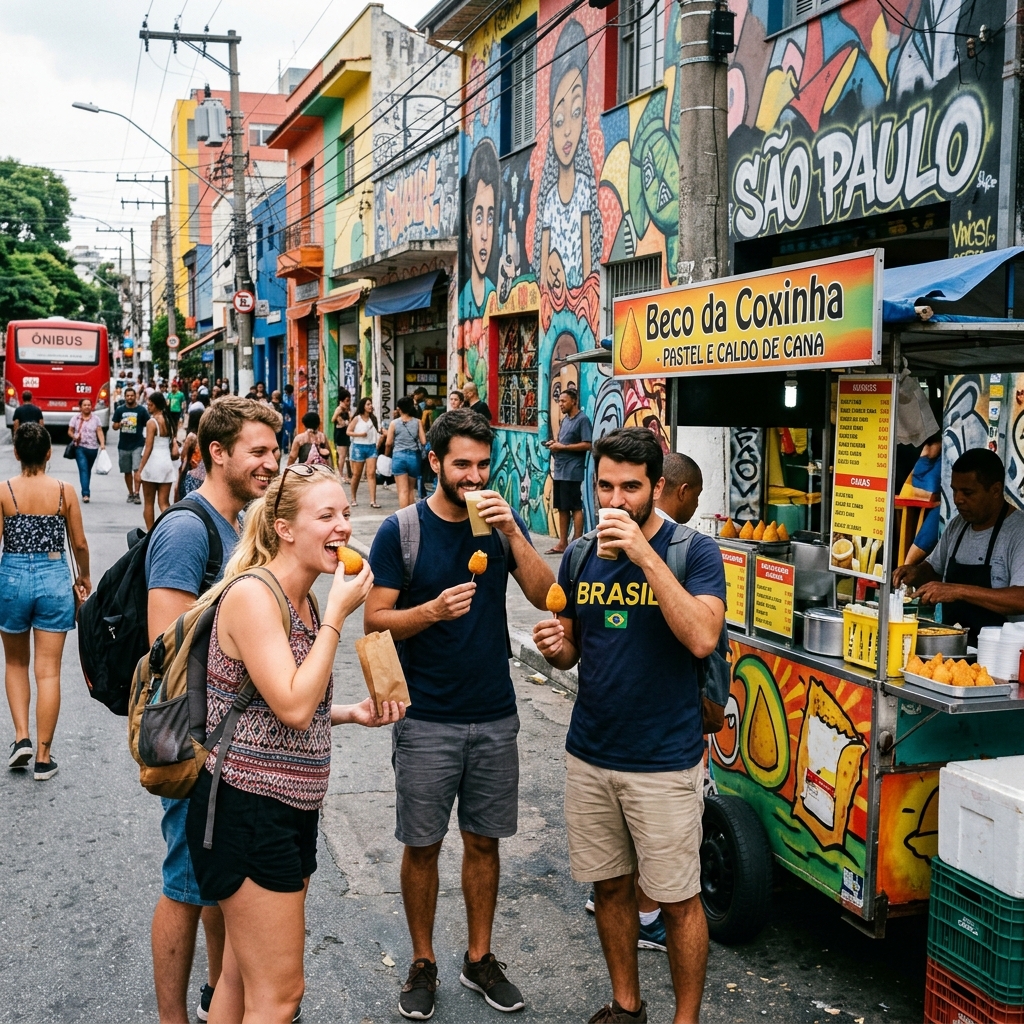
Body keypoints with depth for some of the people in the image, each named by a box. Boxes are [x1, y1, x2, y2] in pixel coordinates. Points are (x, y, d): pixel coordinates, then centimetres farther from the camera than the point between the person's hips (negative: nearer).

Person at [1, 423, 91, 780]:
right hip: (54, 578, 0)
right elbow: (79, 544, 2)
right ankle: (43, 757, 10)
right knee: (48, 672, 5)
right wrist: (84, 577, 19)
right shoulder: (64, 492, -4)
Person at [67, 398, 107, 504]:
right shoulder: (75, 418, 3)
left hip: (93, 448, 2)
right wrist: (74, 437, -16)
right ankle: (85, 493, -22)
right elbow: (70, 431, 5)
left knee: (88, 470, 14)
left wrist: (102, 444, -16)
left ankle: (85, 492, 27)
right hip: (80, 448, -2)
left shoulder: (95, 419, 5)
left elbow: (99, 432, -2)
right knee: (83, 469, -14)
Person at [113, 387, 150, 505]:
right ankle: (130, 493, 23)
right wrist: (119, 424, -12)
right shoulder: (119, 410, 6)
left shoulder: (141, 410, -1)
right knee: (127, 471, 12)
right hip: (123, 445, 4)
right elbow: (114, 426, 10)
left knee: (137, 469, -14)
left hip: (138, 445, -3)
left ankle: (136, 494, -16)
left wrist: (147, 440, -7)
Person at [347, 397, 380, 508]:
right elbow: (348, 432, -2)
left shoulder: (373, 419, 9)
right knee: (357, 474, 8)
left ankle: (373, 501, -13)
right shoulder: (357, 419, -1)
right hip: (359, 447, -2)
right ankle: (353, 499, 24)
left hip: (372, 447, 2)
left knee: (371, 474, -8)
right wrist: (359, 434, -16)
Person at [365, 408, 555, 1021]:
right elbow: (375, 621, -8)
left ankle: (480, 958, 30)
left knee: (484, 840, 14)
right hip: (427, 720, -3)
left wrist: (512, 533, -19)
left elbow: (545, 596, -8)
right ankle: (423, 963, 26)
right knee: (423, 846, 8)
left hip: (495, 716, 3)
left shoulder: (502, 521, 2)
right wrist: (432, 610, -24)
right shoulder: (403, 530, -7)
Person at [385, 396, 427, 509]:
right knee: (410, 490, 16)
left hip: (399, 456, -2)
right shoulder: (418, 422, 1)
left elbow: (388, 443, -2)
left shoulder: (394, 423, -1)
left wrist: (386, 455, 16)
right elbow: (423, 441, -2)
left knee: (403, 491, -2)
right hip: (414, 456, 2)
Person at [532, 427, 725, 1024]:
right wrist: (557, 647, -10)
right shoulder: (580, 556, 4)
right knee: (609, 886, 18)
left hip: (664, 761, -5)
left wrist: (644, 555, -29)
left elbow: (703, 638, -26)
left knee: (678, 901, 6)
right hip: (590, 754, 5)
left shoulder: (694, 552, -10)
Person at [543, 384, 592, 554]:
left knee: (575, 508, -3)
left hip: (572, 472, -9)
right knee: (562, 508, 11)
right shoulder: (564, 420, 18)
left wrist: (562, 447, -16)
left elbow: (587, 445, -17)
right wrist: (554, 444, 4)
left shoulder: (583, 419, -9)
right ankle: (562, 543, 17)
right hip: (559, 471, 9)